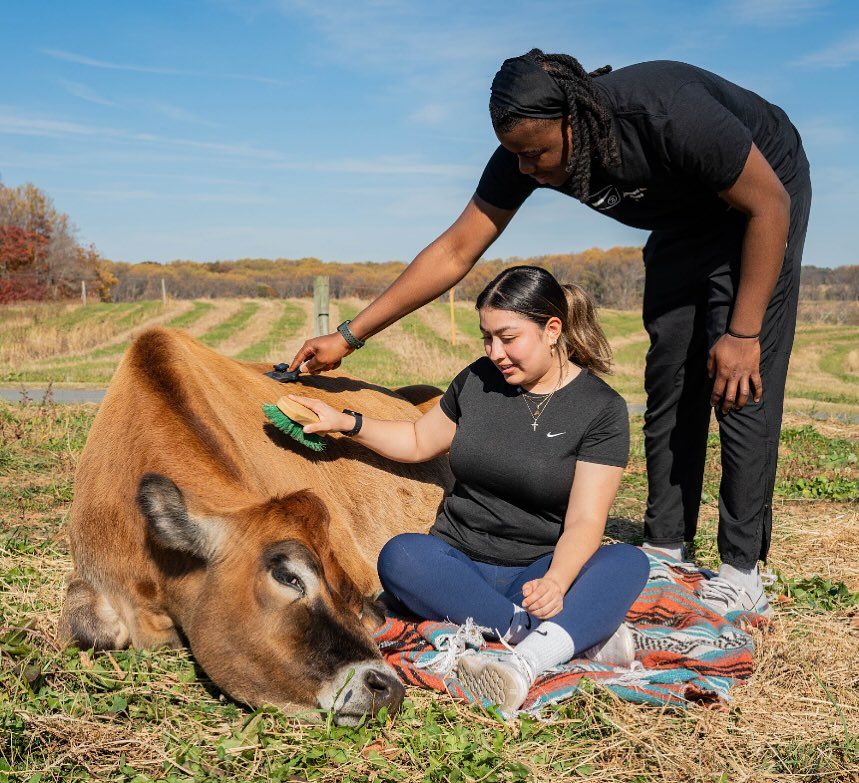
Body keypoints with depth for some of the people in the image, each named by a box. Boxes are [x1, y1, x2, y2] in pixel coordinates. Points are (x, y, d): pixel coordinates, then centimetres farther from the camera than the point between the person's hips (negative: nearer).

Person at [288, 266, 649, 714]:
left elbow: (585, 521, -15)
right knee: (400, 556, -31)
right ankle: (582, 630, -34)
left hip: (542, 573, -2)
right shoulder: (478, 380, 5)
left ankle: (524, 664, -53)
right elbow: (419, 442, 21)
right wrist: (348, 423, 7)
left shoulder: (601, 408, -6)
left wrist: (555, 583, -35)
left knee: (628, 562, -31)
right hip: (462, 566, 3)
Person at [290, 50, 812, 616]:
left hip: (758, 201, -5)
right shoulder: (523, 156, -22)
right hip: (682, 220, 6)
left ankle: (743, 574, -6)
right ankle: (665, 552, 9)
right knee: (669, 383, 1)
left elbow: (770, 204, -27)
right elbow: (454, 253, -18)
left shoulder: (668, 116, -38)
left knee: (739, 388, -13)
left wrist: (743, 333, -26)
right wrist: (350, 337, -21)